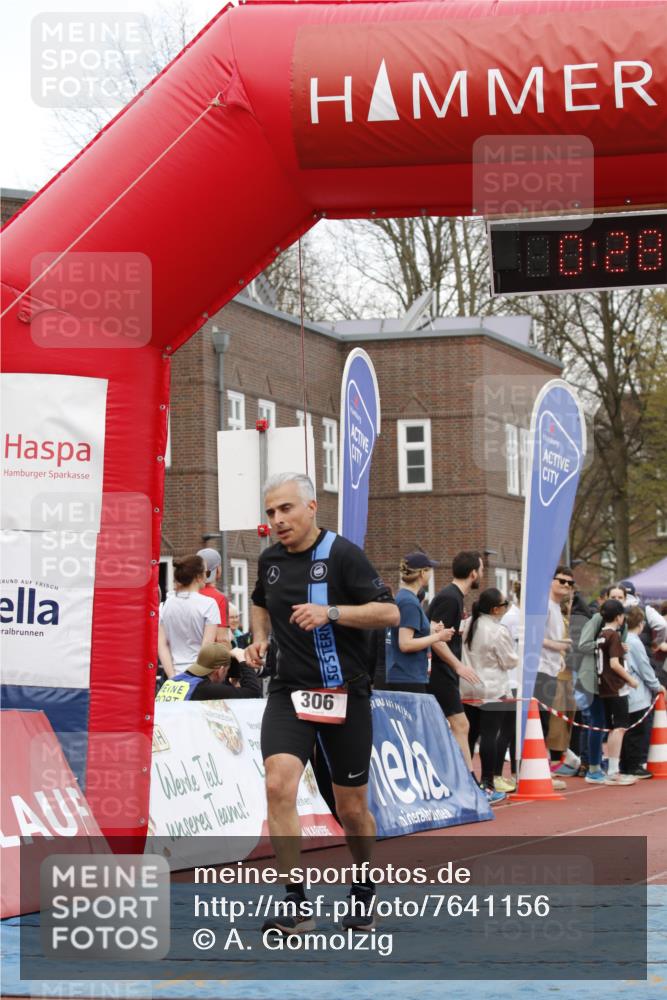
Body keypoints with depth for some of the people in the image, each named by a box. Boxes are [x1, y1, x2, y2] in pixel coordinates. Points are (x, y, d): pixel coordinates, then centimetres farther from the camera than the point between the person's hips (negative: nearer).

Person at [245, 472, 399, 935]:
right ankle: (297, 904, -16)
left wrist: (330, 612, -25)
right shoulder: (270, 559, 8)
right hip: (289, 692, 3)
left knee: (352, 808, 7)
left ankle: (364, 889, 35)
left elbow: (390, 612, -14)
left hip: (344, 696, -3)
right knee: (279, 784, -20)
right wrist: (260, 637, 9)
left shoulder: (342, 554, -9)